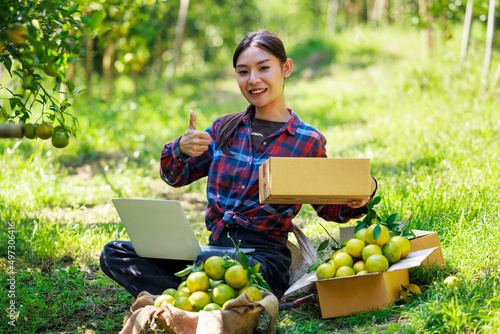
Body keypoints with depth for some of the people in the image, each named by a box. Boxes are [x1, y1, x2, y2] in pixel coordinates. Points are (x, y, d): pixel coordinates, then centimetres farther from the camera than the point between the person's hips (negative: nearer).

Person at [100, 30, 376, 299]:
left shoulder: (308, 140, 3)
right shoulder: (225, 128, 13)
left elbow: (326, 208, 11)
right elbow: (175, 177, 19)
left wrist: (356, 201, -12)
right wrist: (180, 149, -4)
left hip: (264, 256, -5)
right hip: (213, 246, 5)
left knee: (211, 264, -41)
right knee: (115, 253, -12)